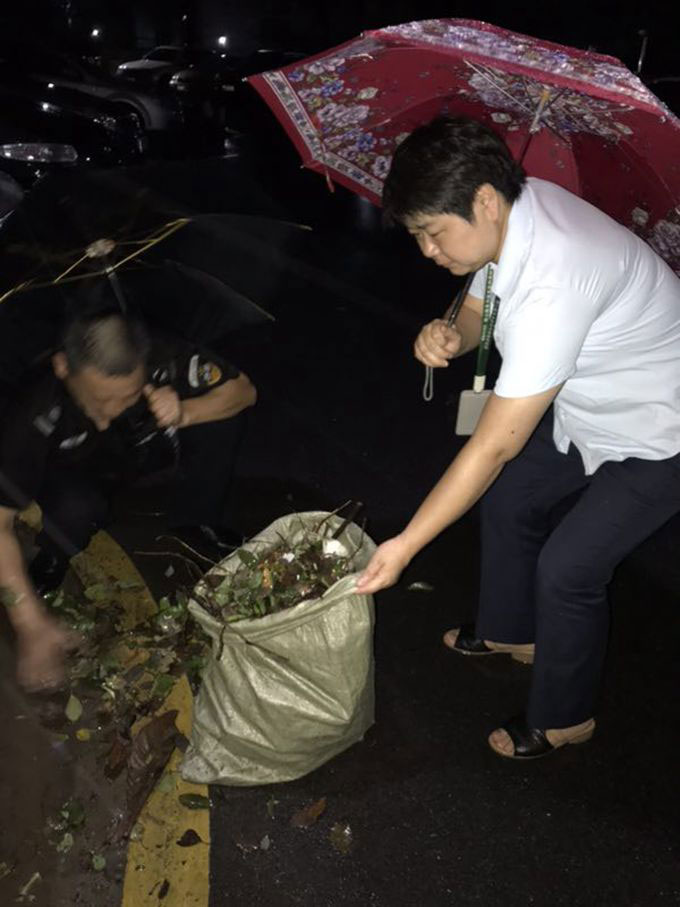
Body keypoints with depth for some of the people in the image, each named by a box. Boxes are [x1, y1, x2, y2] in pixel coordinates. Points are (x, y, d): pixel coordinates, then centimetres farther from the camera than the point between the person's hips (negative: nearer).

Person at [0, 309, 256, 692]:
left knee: (220, 418, -25)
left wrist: (185, 414, -41)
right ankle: (48, 568, -1)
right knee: (76, 510, -38)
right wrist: (32, 625, -40)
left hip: (150, 451, 3)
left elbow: (243, 389, -21)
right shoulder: (36, 415, -39)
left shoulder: (165, 360, -35)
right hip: (79, 472, -2)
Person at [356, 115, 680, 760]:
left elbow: (495, 445, -37)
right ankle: (510, 632, 41)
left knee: (567, 568, -6)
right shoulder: (515, 211, -13)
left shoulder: (553, 284, -40)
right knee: (509, 499, 15)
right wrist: (449, 335, -22)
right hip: (588, 407, 9)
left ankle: (562, 718, 22)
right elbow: (477, 310, 4)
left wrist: (403, 547, -31)